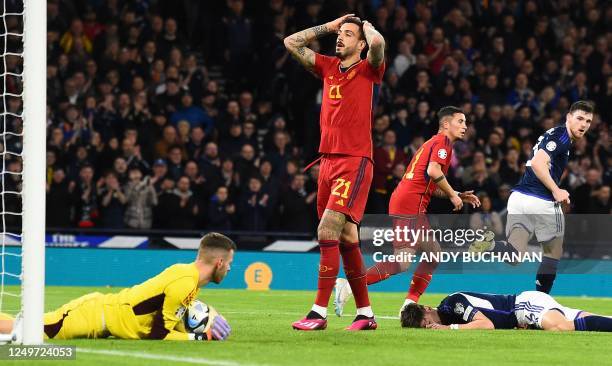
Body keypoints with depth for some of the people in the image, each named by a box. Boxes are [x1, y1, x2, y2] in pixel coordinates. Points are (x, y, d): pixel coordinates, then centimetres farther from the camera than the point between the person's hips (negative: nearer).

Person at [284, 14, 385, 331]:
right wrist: (328, 27, 18)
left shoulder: (368, 70, -1)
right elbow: (291, 43, 20)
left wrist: (367, 27, 0)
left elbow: (377, 43, -21)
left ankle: (319, 312, -15)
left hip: (355, 162, -7)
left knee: (327, 230, -16)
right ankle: (365, 313, 16)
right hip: (328, 159, 7)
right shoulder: (328, 67, 16)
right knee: (346, 239, 9)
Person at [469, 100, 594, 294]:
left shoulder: (553, 134, 22)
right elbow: (538, 162, -20)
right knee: (553, 253, 12)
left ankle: (490, 245, -24)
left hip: (519, 198, 8)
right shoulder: (561, 135, -7)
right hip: (542, 203, -8)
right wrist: (556, 190, -18)